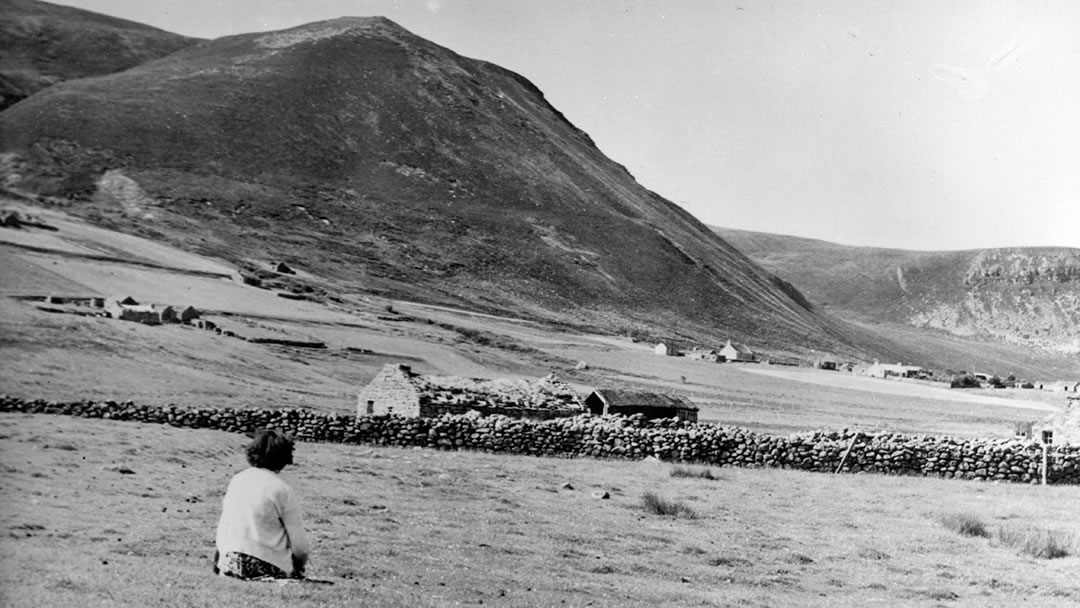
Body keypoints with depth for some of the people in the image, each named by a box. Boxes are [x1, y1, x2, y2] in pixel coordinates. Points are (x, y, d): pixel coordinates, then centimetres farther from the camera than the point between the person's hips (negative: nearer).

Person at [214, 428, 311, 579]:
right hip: (267, 568, -5)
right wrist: (299, 565, 12)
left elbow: (222, 527, 16)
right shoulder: (283, 490, -9)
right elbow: (300, 546, -6)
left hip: (229, 565, 5)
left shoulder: (236, 480, 7)